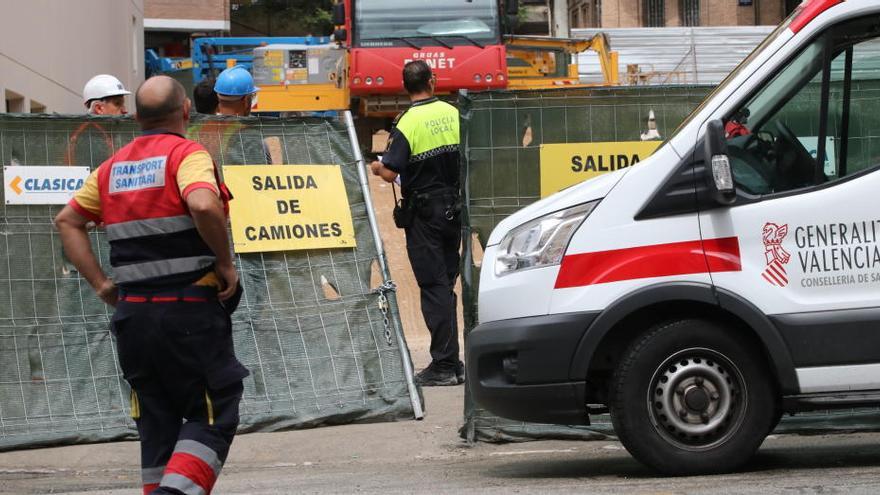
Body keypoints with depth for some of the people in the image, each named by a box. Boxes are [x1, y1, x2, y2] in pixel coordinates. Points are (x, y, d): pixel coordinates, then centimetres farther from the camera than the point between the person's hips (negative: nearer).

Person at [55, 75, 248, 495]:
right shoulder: (187, 154, -8)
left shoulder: (115, 165, 13)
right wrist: (225, 263, -14)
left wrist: (99, 283, 11)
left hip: (132, 311, 6)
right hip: (189, 308, -6)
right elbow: (203, 205, -27)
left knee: (157, 423, 13)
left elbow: (67, 221, 15)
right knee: (213, 416, 1)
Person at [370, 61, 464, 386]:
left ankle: (444, 365, -5)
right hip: (454, 208, 5)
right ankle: (452, 363, 15)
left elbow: (390, 173, -19)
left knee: (433, 286, -3)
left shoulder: (408, 123, -15)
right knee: (446, 283, 13)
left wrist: (376, 167, 3)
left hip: (424, 212, -5)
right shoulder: (453, 114, 1)